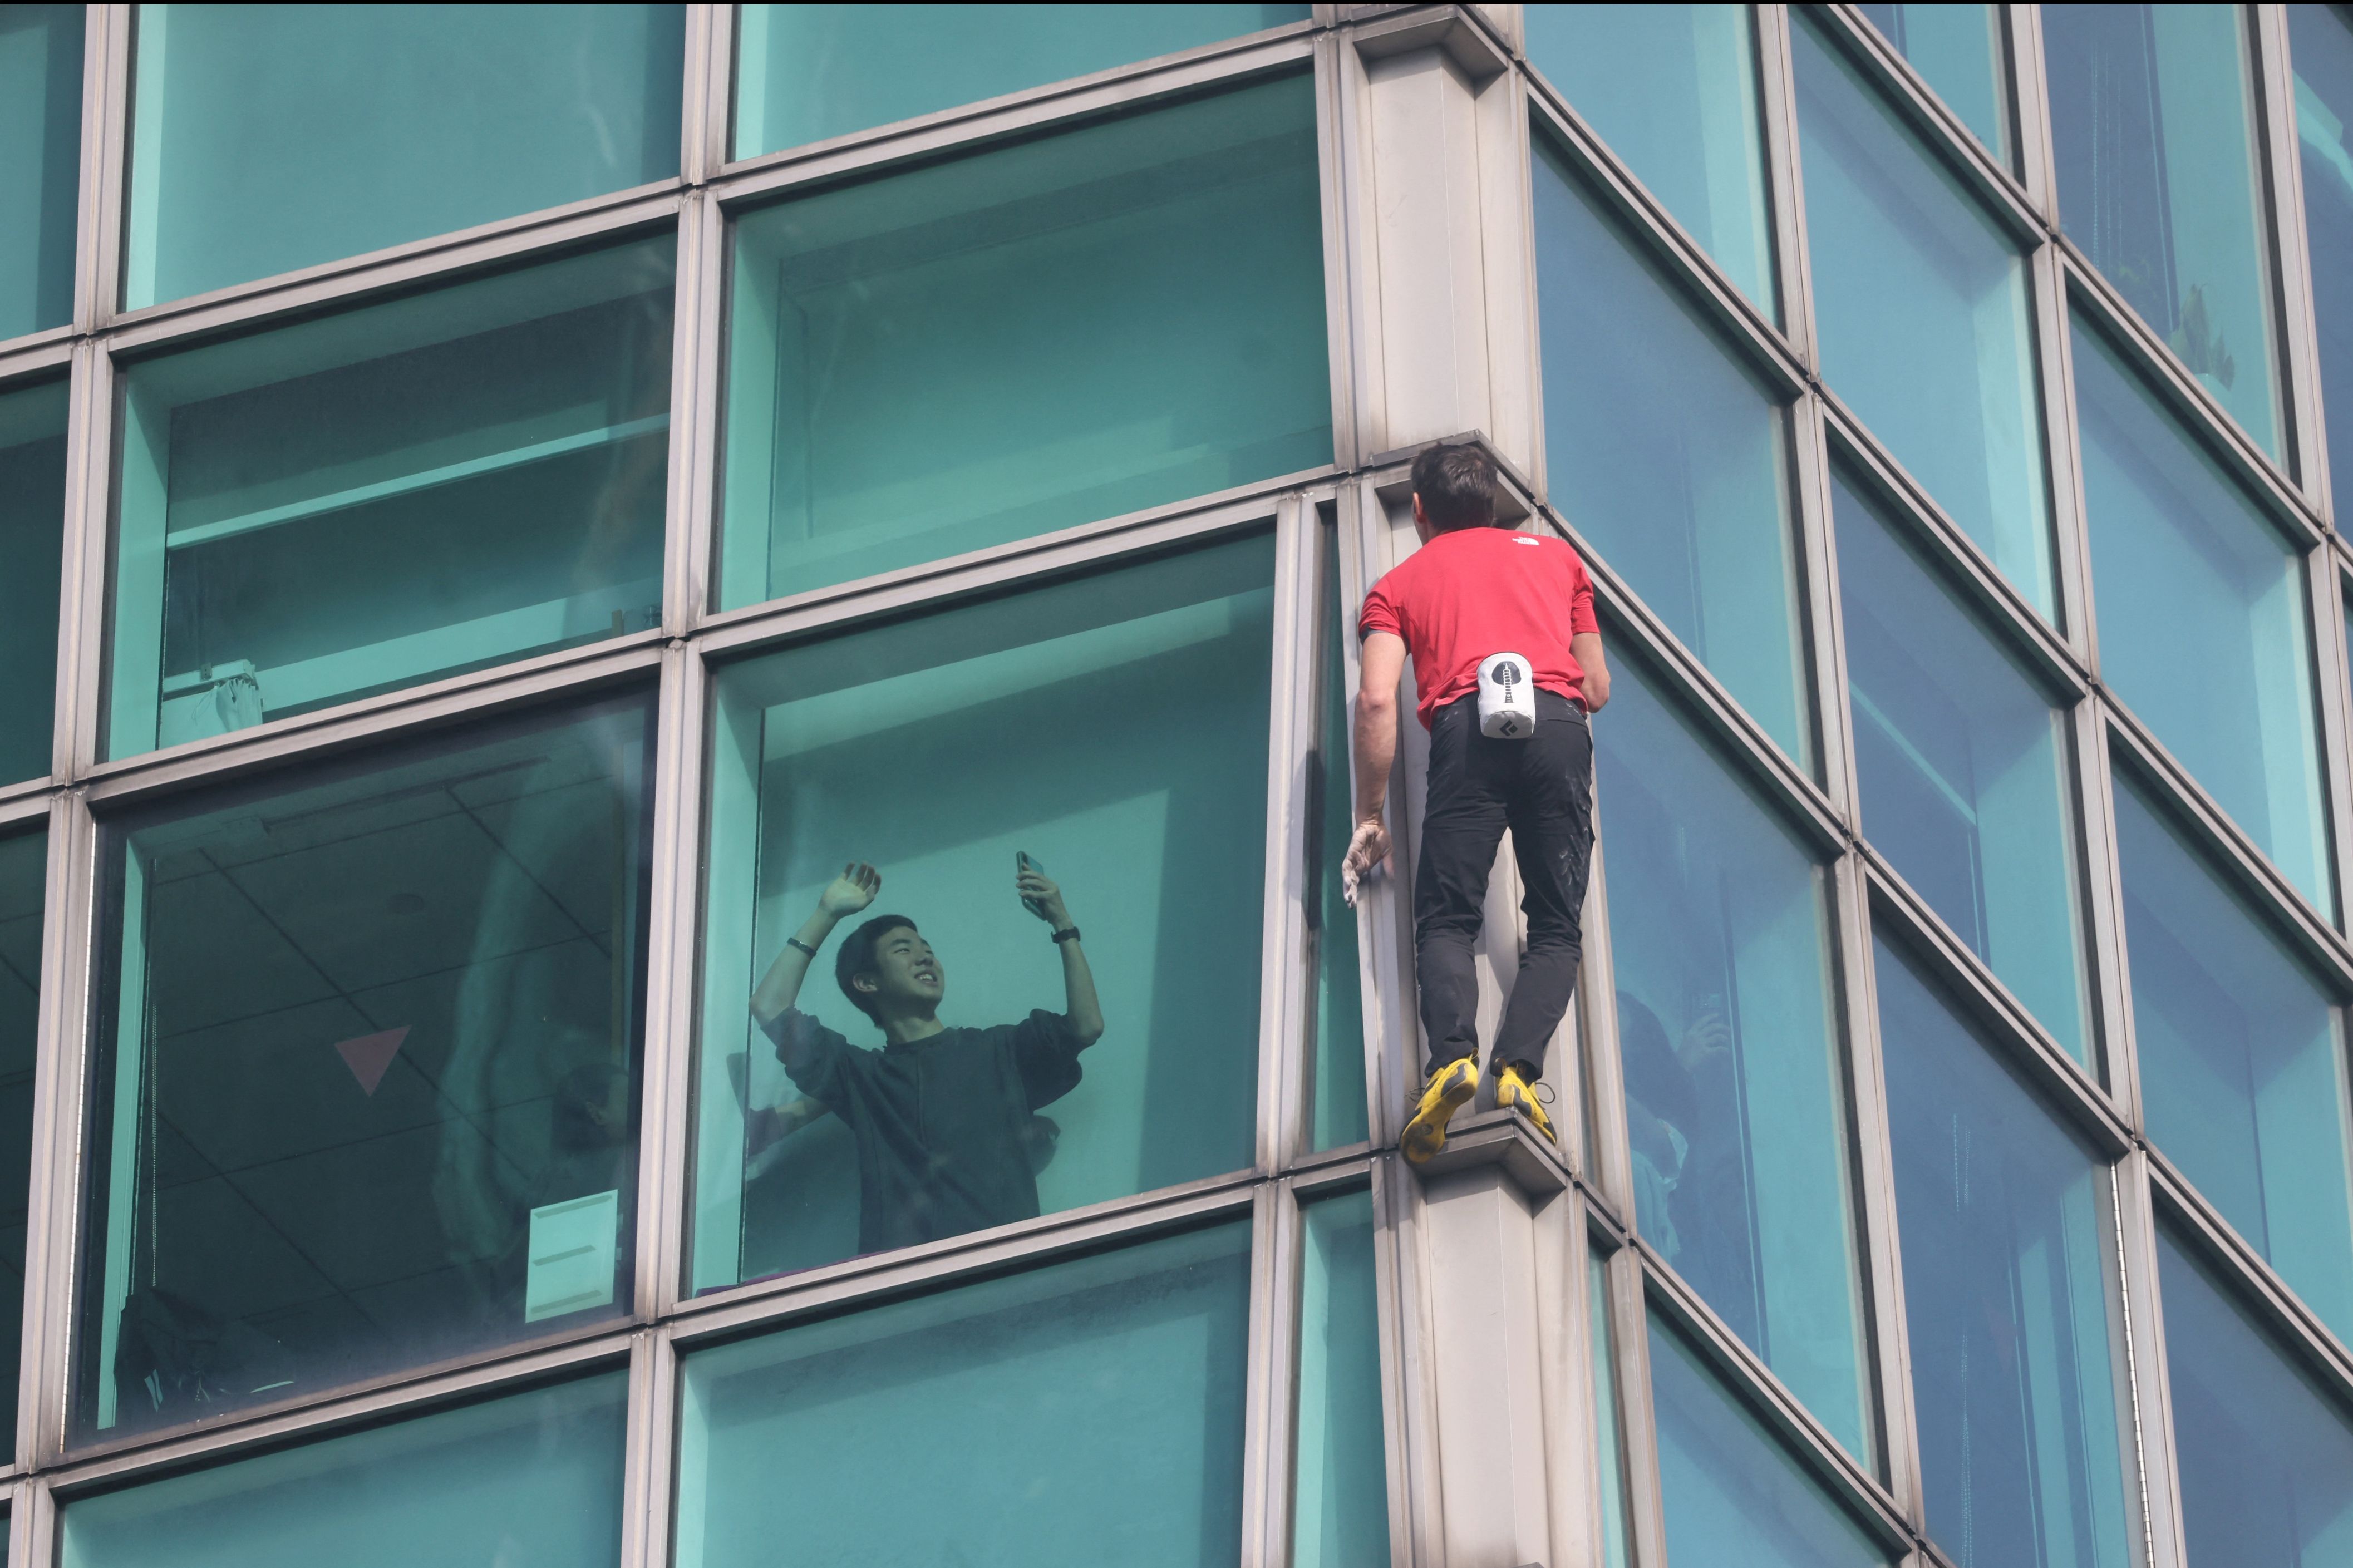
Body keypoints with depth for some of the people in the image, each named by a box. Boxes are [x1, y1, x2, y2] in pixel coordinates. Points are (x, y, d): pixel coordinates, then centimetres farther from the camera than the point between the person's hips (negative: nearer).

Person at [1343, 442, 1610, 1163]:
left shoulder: (1401, 582, 23)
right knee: (1556, 927, 4)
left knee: (1446, 919, 0)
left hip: (1468, 724, -1)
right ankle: (1519, 1068, -21)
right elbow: (1597, 690, 28)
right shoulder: (1554, 555, 31)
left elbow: (1377, 700, 8)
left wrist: (1370, 819, 12)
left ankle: (1452, 1056, -27)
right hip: (1560, 723, 1)